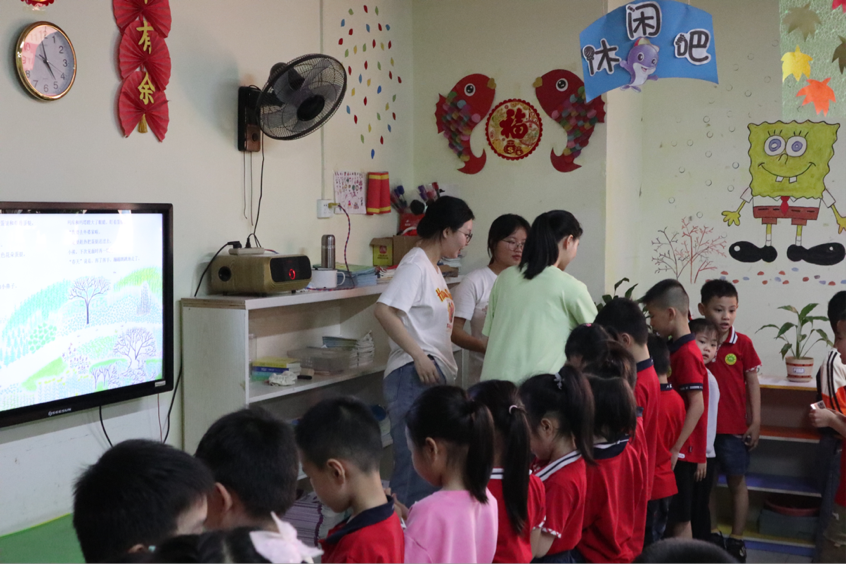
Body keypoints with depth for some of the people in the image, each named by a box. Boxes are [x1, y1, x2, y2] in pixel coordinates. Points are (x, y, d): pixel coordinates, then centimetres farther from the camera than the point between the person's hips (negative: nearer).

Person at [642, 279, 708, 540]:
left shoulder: (686, 353, -17)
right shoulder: (677, 349, 11)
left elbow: (697, 406, -21)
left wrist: (676, 449, -20)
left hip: (681, 451, -9)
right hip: (672, 447, 9)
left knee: (679, 518, 0)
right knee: (673, 515, 15)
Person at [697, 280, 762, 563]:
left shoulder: (742, 343, -6)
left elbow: (752, 382, 0)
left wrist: (756, 422, -3)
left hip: (734, 427, -1)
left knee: (737, 481, 8)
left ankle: (736, 539, 18)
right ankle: (712, 534, 26)